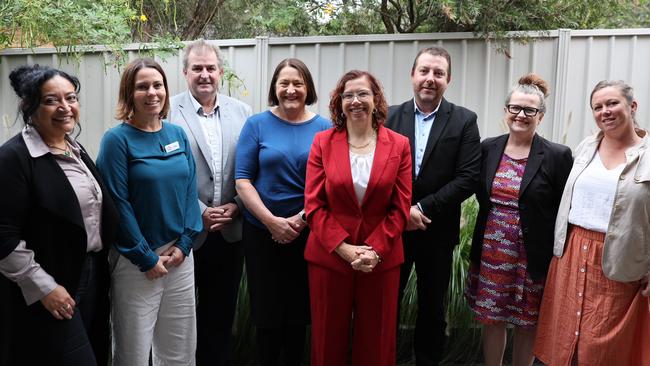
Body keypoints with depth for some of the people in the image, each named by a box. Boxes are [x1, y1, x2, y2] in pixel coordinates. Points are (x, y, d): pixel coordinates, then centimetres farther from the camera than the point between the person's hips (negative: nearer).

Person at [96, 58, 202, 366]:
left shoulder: (177, 134, 6)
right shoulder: (117, 139, -9)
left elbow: (190, 190, 6)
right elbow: (117, 203, -12)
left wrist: (184, 244, -4)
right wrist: (146, 258, -12)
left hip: (180, 257, 5)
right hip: (136, 262, -4)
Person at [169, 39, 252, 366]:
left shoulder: (241, 112, 5)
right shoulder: (169, 112, -8)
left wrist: (236, 206, -6)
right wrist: (200, 212, -12)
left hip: (230, 230, 3)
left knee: (221, 311, 16)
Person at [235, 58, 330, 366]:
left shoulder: (324, 129, 0)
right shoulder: (256, 125, -1)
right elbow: (242, 179, -5)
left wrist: (301, 219, -13)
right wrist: (271, 220, -15)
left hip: (308, 233, 1)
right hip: (262, 232, 0)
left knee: (300, 309, 11)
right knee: (266, 310, 9)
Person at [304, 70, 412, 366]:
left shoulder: (398, 145, 1)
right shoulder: (323, 142, 0)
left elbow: (400, 208, -1)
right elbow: (314, 205, -4)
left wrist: (374, 250, -12)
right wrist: (344, 248, -13)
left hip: (381, 259, 1)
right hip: (329, 256, 0)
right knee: (329, 340, 11)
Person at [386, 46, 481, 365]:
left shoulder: (464, 121, -3)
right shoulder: (390, 116, 1)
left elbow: (468, 177, -11)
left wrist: (422, 208, -15)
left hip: (437, 231, -1)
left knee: (433, 309, 14)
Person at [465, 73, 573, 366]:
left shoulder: (558, 155, -8)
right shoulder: (488, 149, 2)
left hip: (534, 256, -3)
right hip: (491, 251, 3)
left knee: (527, 324, 12)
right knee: (492, 320, 12)